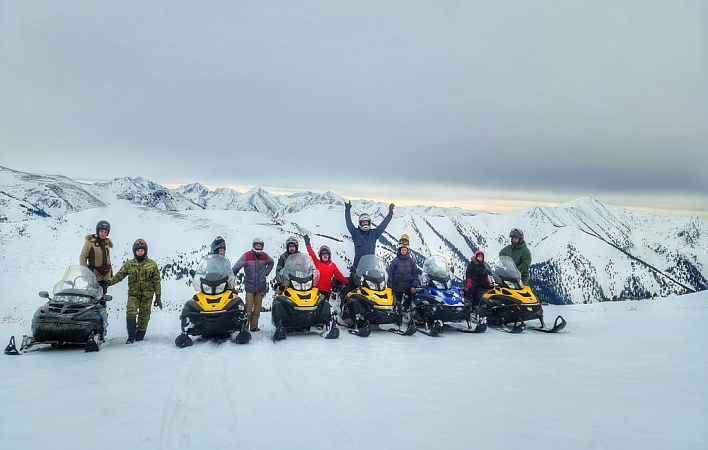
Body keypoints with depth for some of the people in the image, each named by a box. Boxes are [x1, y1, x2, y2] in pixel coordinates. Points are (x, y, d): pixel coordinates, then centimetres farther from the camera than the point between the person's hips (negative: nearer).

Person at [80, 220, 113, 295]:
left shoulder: (107, 242, 11)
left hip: (106, 275, 5)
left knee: (103, 294, 9)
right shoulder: (90, 241, -6)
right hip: (94, 273, -5)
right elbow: (83, 257, -5)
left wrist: (111, 273, 20)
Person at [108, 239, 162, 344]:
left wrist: (158, 297, 2)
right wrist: (108, 282, -16)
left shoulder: (152, 264, 3)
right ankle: (131, 336, -10)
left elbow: (156, 282, 4)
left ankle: (140, 337, 18)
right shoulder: (129, 264, 6)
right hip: (133, 294, 0)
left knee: (144, 316, 4)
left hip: (147, 295, 0)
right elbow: (119, 276, 3)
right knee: (131, 313, -18)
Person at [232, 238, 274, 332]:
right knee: (248, 307, -8)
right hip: (250, 286, -3)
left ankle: (254, 326, 14)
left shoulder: (265, 256, 4)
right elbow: (235, 268, -7)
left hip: (261, 286, 4)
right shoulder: (246, 256, -6)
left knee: (257, 307, 6)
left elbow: (271, 263, 24)